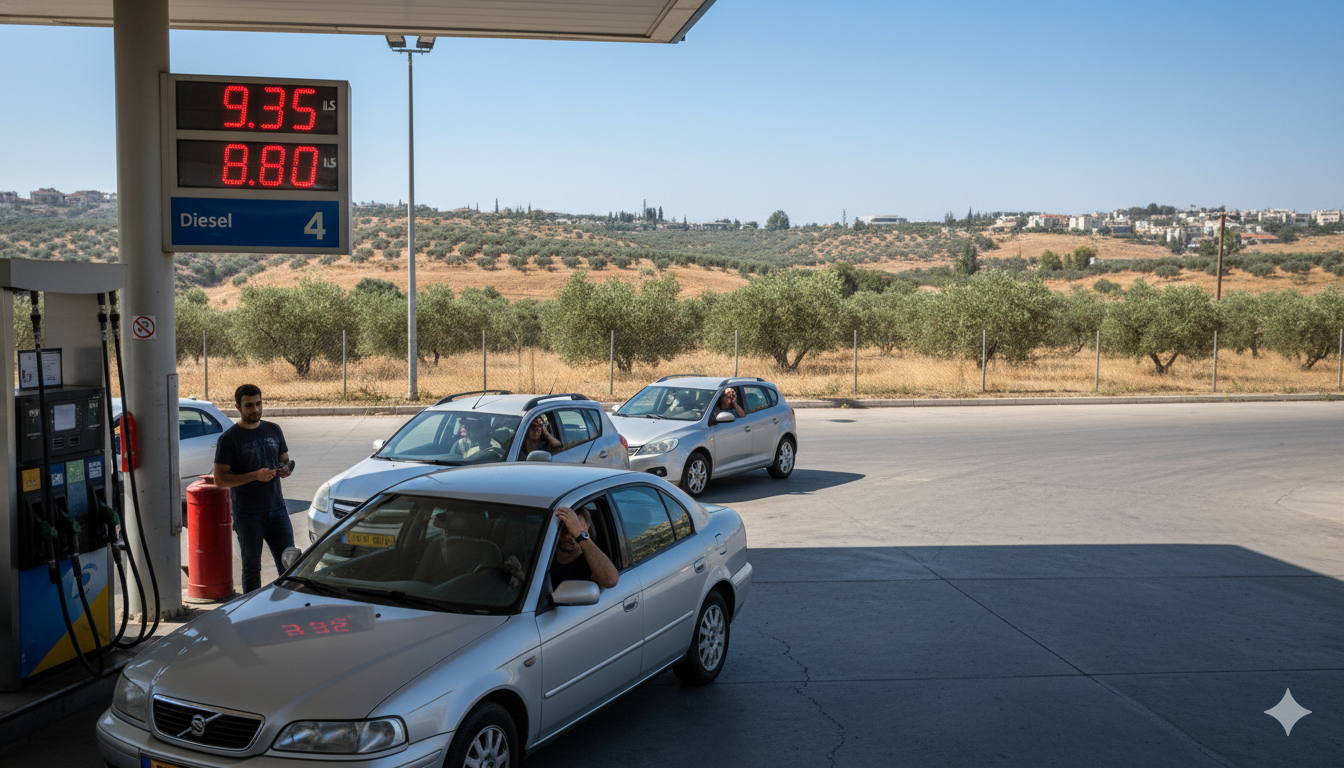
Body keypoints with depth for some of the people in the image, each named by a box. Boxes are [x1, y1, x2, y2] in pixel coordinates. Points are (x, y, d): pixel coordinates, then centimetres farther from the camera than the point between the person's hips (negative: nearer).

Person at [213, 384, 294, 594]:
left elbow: (285, 460, 20)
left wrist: (286, 469, -5)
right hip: (248, 515, -4)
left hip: (277, 508, 4)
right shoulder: (229, 438, -6)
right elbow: (220, 479, -9)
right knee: (252, 568, 6)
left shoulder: (274, 430, 9)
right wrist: (255, 476, -20)